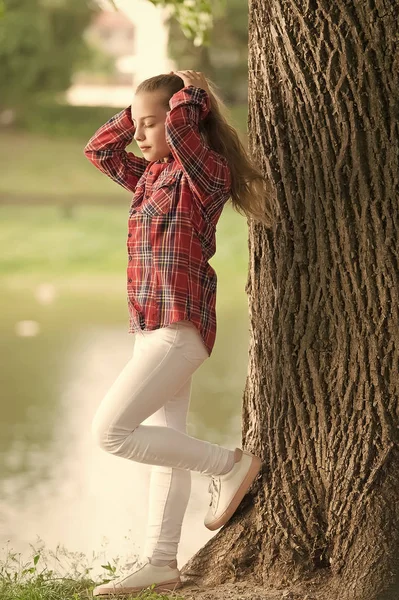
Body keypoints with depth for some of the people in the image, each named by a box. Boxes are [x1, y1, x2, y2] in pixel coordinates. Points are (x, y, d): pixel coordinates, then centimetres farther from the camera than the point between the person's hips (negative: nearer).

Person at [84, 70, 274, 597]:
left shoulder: (208, 170, -10)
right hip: (154, 327, 10)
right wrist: (137, 111, 15)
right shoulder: (151, 175, 15)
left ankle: (229, 465, -2)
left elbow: (180, 123, -28)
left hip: (179, 326, -10)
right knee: (165, 444, 11)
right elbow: (98, 150, 25)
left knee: (111, 431, -13)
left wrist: (194, 92, -8)